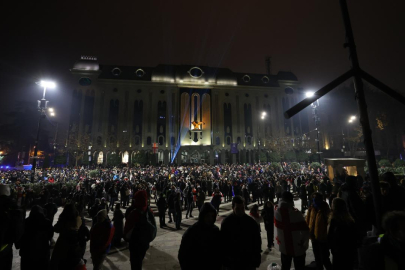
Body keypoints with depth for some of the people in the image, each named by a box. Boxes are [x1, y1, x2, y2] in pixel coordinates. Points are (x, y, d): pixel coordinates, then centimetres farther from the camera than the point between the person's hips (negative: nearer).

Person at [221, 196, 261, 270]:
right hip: (232, 262, 0)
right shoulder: (226, 222, -10)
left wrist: (257, 258, 1)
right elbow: (222, 242, -3)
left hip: (249, 262, 1)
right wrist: (224, 261, -3)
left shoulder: (251, 222, -8)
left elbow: (257, 241, 1)